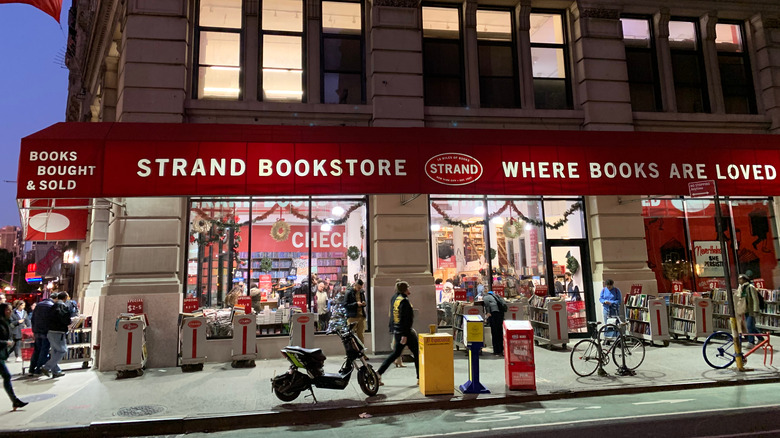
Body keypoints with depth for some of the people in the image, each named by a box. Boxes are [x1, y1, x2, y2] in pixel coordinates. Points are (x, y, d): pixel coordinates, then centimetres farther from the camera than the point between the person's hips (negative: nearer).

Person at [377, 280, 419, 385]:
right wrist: (405, 335, -22)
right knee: (417, 353, 5)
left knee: (396, 353, 17)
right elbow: (405, 319, -21)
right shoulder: (404, 301, -17)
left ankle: (378, 373, 11)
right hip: (405, 332, -9)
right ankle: (420, 378, 12)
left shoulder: (394, 298, 10)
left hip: (396, 332, 9)